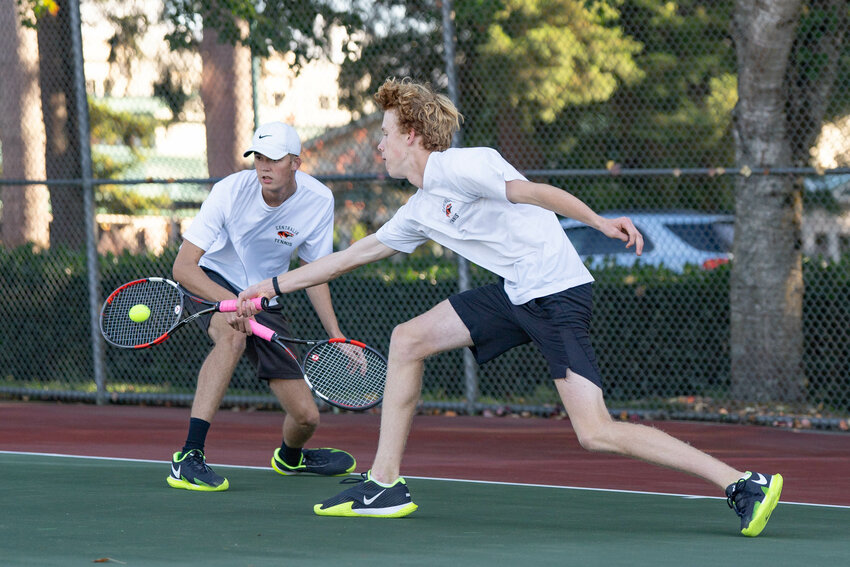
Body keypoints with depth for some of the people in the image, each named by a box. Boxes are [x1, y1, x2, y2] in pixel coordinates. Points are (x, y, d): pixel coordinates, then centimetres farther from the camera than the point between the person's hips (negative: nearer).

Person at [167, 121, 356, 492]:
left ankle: (290, 456, 38)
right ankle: (188, 459, -41)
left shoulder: (319, 201, -15)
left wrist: (336, 336, -7)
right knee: (232, 337, -41)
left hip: (263, 299, 4)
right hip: (210, 281, -3)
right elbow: (183, 267, -27)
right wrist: (229, 301, -43)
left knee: (306, 416, -3)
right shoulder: (232, 191, -26)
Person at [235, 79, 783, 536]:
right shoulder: (419, 211, 17)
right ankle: (385, 484, 14)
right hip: (515, 294, 9)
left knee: (597, 433, -18)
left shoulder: (458, 168, -10)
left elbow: (536, 193, -16)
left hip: (558, 292, -9)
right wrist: (275, 286, 33)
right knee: (407, 340, 9)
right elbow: (355, 254, 28)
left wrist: (600, 221, -26)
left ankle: (743, 484, -19)